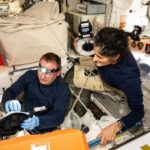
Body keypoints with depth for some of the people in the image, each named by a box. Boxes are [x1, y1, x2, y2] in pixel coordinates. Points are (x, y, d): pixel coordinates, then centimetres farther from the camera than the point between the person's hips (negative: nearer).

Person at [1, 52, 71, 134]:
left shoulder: (63, 89, -15)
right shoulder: (30, 75, -8)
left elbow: (59, 116, -21)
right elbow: (10, 91, -5)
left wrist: (38, 121, -40)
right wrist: (9, 101, -31)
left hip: (45, 128, -3)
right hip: (25, 119, 3)